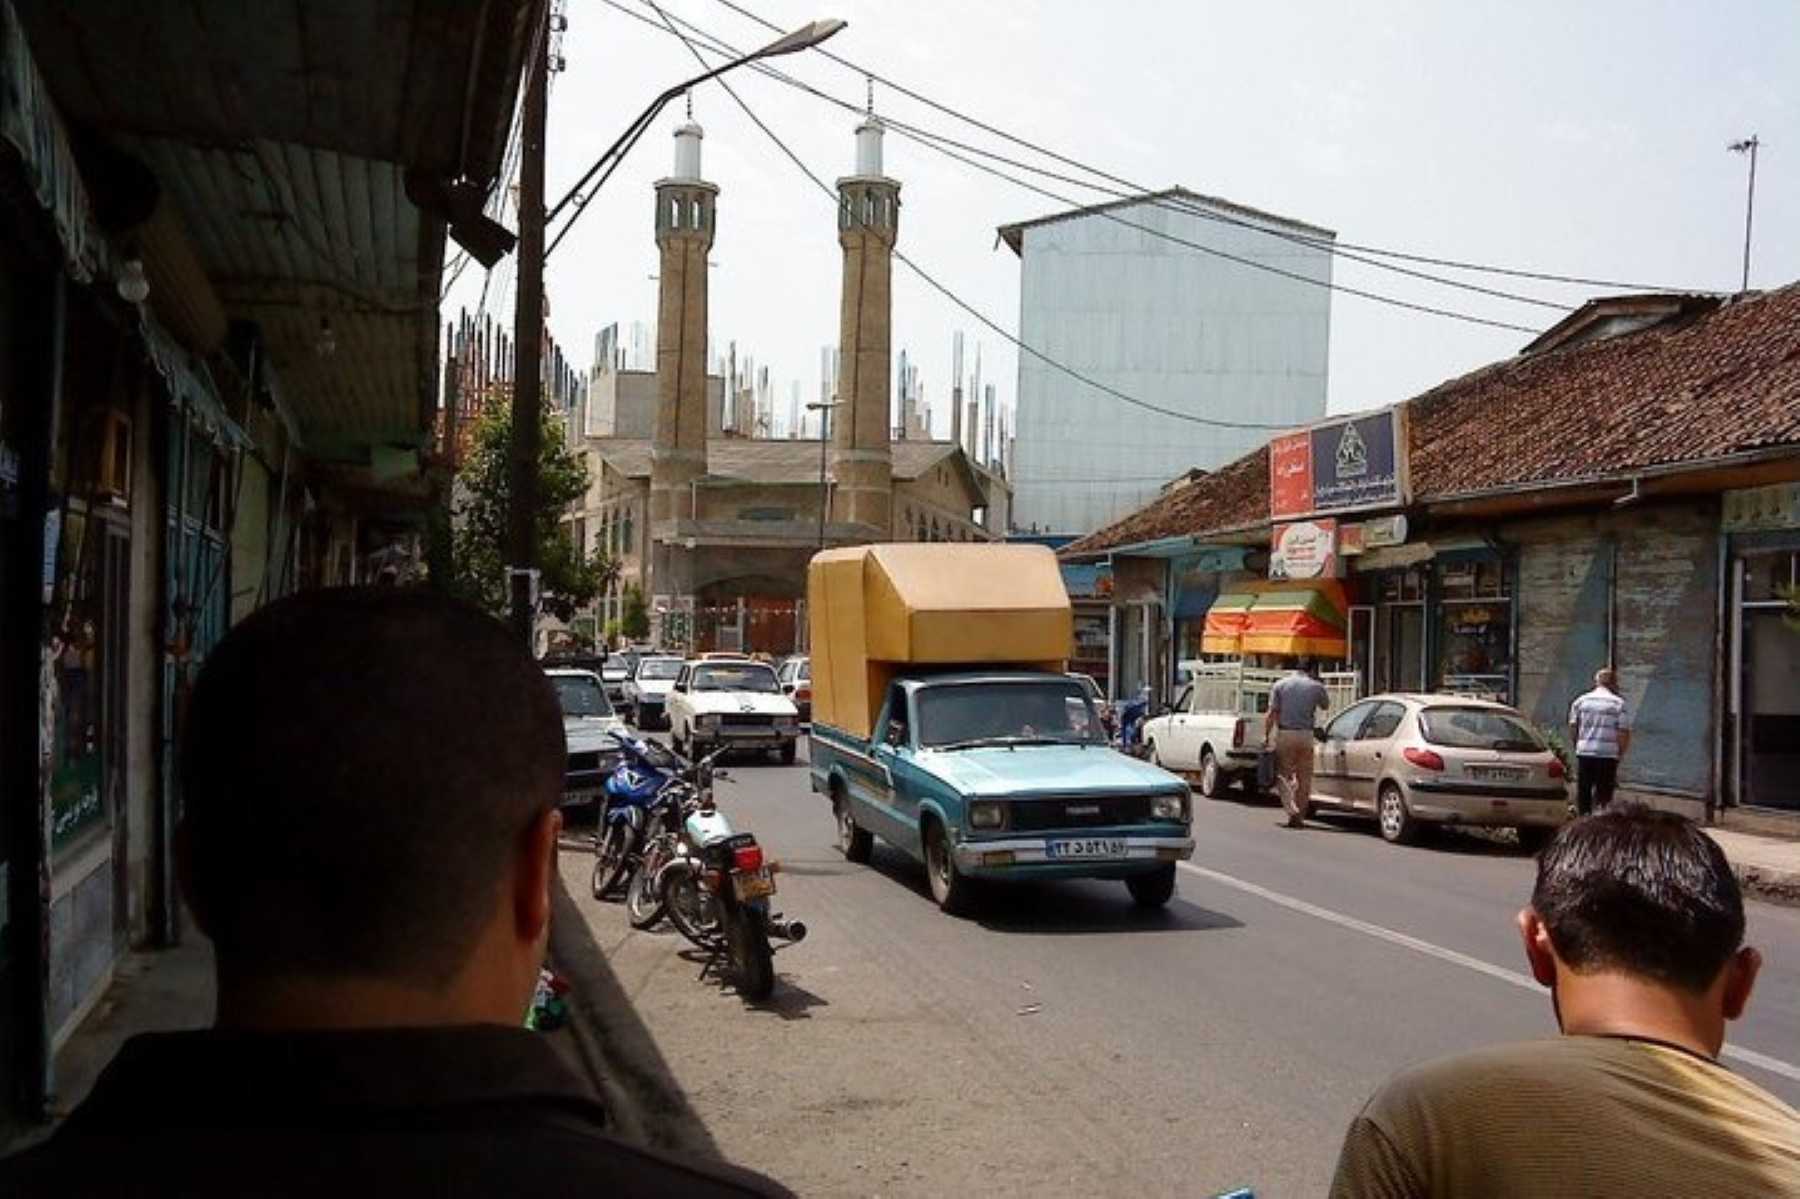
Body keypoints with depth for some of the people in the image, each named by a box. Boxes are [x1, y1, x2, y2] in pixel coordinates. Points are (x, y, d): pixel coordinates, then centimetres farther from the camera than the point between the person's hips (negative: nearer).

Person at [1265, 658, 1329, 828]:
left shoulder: (1279, 685, 3)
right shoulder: (1316, 687, 2)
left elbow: (1272, 713, -3)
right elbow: (1325, 705, 21)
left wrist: (1266, 735, 1)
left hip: (1285, 734, -1)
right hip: (1306, 735, 1)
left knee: (1282, 776, 4)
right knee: (1304, 778, 9)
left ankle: (1293, 812, -13)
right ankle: (1300, 816, 11)